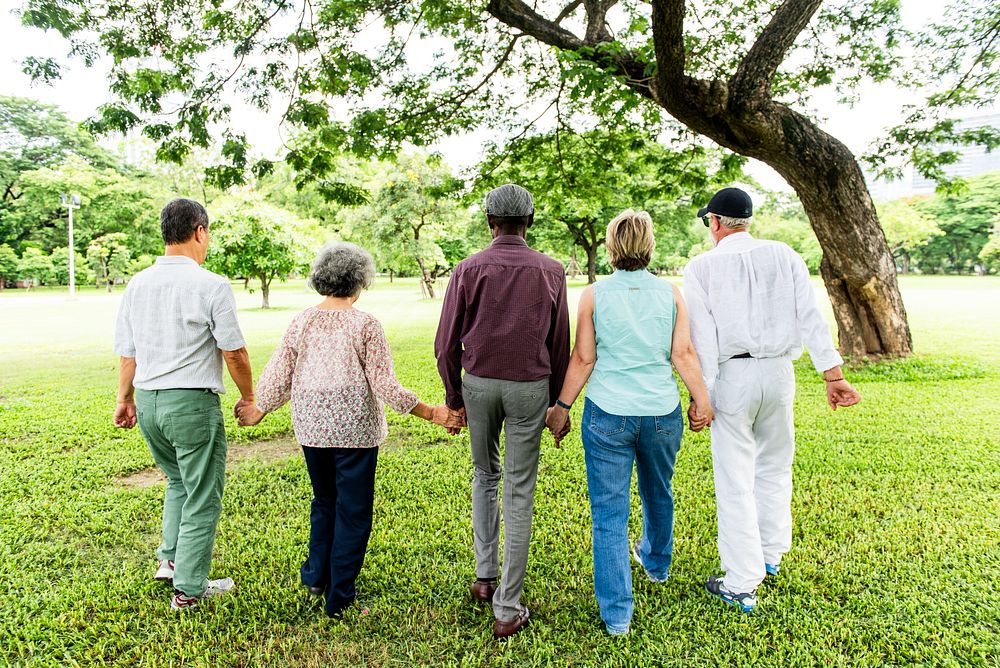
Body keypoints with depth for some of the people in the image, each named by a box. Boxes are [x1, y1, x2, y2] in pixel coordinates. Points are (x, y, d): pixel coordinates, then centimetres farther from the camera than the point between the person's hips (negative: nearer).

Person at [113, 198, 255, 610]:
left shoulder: (138, 284, 4)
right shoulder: (212, 286, -14)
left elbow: (127, 351, 9)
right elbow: (234, 353, -11)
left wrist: (125, 399, 20)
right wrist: (248, 397, 3)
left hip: (147, 401, 7)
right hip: (192, 403, -6)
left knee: (178, 481, 28)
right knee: (202, 498, 8)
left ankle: (170, 559, 28)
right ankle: (189, 589, 17)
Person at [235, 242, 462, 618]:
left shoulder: (302, 322, 1)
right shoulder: (365, 325, -11)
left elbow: (278, 376, 5)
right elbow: (384, 386, -14)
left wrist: (258, 410, 23)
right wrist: (432, 414, -8)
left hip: (312, 428, 5)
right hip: (354, 430, -4)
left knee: (324, 501, 24)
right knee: (353, 512, 8)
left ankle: (316, 577, 36)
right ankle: (340, 598, 15)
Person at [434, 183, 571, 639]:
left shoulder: (469, 270, -4)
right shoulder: (550, 271, -2)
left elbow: (446, 345, -3)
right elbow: (560, 345, 2)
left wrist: (454, 399, 9)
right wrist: (555, 400, 12)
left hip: (479, 383, 1)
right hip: (529, 387, 0)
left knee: (484, 476, 24)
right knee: (519, 493, 5)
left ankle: (485, 576, 25)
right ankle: (507, 609, 11)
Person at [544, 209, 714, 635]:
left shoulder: (594, 295, -6)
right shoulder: (669, 293, 0)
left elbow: (583, 358, -5)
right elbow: (683, 353, -2)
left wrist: (562, 406, 5)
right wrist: (701, 399, 9)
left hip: (608, 414, -3)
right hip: (662, 412, 3)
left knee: (609, 512, 5)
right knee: (658, 494, 26)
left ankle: (616, 613, 9)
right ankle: (656, 563, 51)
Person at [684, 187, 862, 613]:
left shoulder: (702, 267, -6)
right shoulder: (784, 256, 4)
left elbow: (702, 338, -11)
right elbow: (811, 319, -1)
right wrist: (833, 375, 0)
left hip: (731, 376, -4)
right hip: (779, 371, 4)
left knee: (735, 481, 3)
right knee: (774, 467, 21)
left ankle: (741, 586, 11)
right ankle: (770, 557, 36)